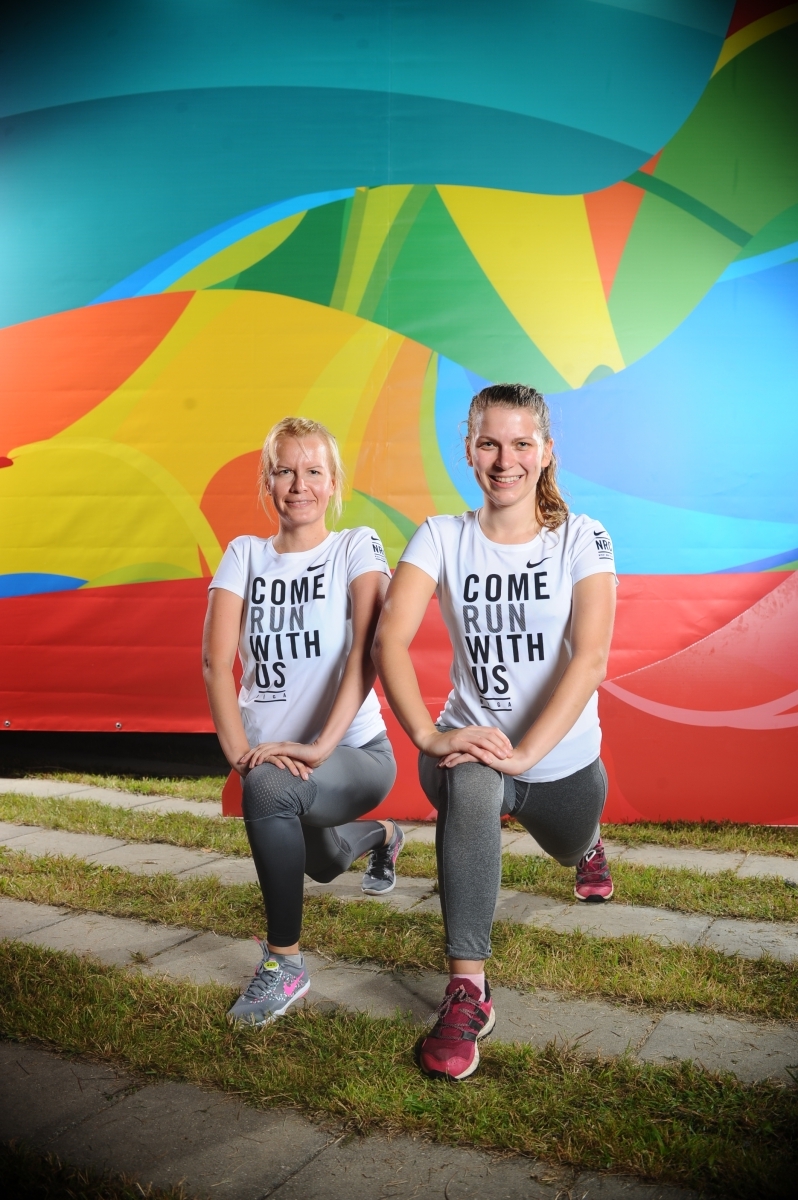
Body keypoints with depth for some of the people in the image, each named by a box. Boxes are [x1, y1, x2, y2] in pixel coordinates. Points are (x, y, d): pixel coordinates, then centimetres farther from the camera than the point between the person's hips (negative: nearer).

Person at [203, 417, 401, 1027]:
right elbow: (217, 661, -9)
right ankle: (382, 836, 64)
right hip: (271, 753, 5)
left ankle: (284, 962, -16)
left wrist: (321, 746, -31)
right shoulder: (245, 554, 1)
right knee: (322, 863, 27)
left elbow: (366, 649, -21)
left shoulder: (357, 546, -7)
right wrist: (237, 749, -23)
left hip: (355, 752, -5)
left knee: (268, 788, -35)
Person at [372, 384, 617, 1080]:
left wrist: (525, 752, -31)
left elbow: (590, 658, -21)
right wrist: (431, 737, -33)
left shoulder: (582, 539, -10)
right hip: (472, 739, -1)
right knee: (469, 781, -36)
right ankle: (467, 991, -27)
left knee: (570, 850, 25)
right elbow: (389, 641, -19)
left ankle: (588, 847, 67)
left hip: (565, 758, 2)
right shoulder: (441, 538, -8)